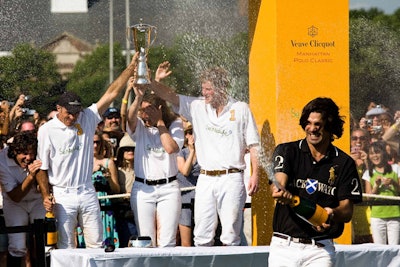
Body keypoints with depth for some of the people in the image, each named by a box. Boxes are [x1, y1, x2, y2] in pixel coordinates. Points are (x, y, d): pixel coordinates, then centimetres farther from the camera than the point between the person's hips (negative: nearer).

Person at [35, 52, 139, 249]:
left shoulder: (87, 119, 5)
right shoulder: (47, 130, -4)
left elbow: (111, 93, 0)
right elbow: (42, 168, -1)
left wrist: (131, 68, -9)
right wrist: (46, 196, -12)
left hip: (87, 193, 3)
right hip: (63, 196, -3)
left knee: (96, 244, 5)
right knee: (66, 246, -2)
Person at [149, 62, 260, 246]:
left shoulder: (241, 109, 4)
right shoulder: (197, 106, 10)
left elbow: (253, 145, 5)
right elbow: (170, 96, 2)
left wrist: (255, 174, -3)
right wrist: (154, 82, -17)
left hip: (231, 178, -3)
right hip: (205, 179, 3)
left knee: (230, 234, -3)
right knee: (202, 235, 1)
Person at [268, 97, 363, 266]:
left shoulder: (344, 163, 6)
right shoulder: (287, 151, 6)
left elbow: (347, 211, 3)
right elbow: (278, 183, -13)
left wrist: (332, 215, -22)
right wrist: (281, 192, -38)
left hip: (321, 250, 0)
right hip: (284, 246, 0)